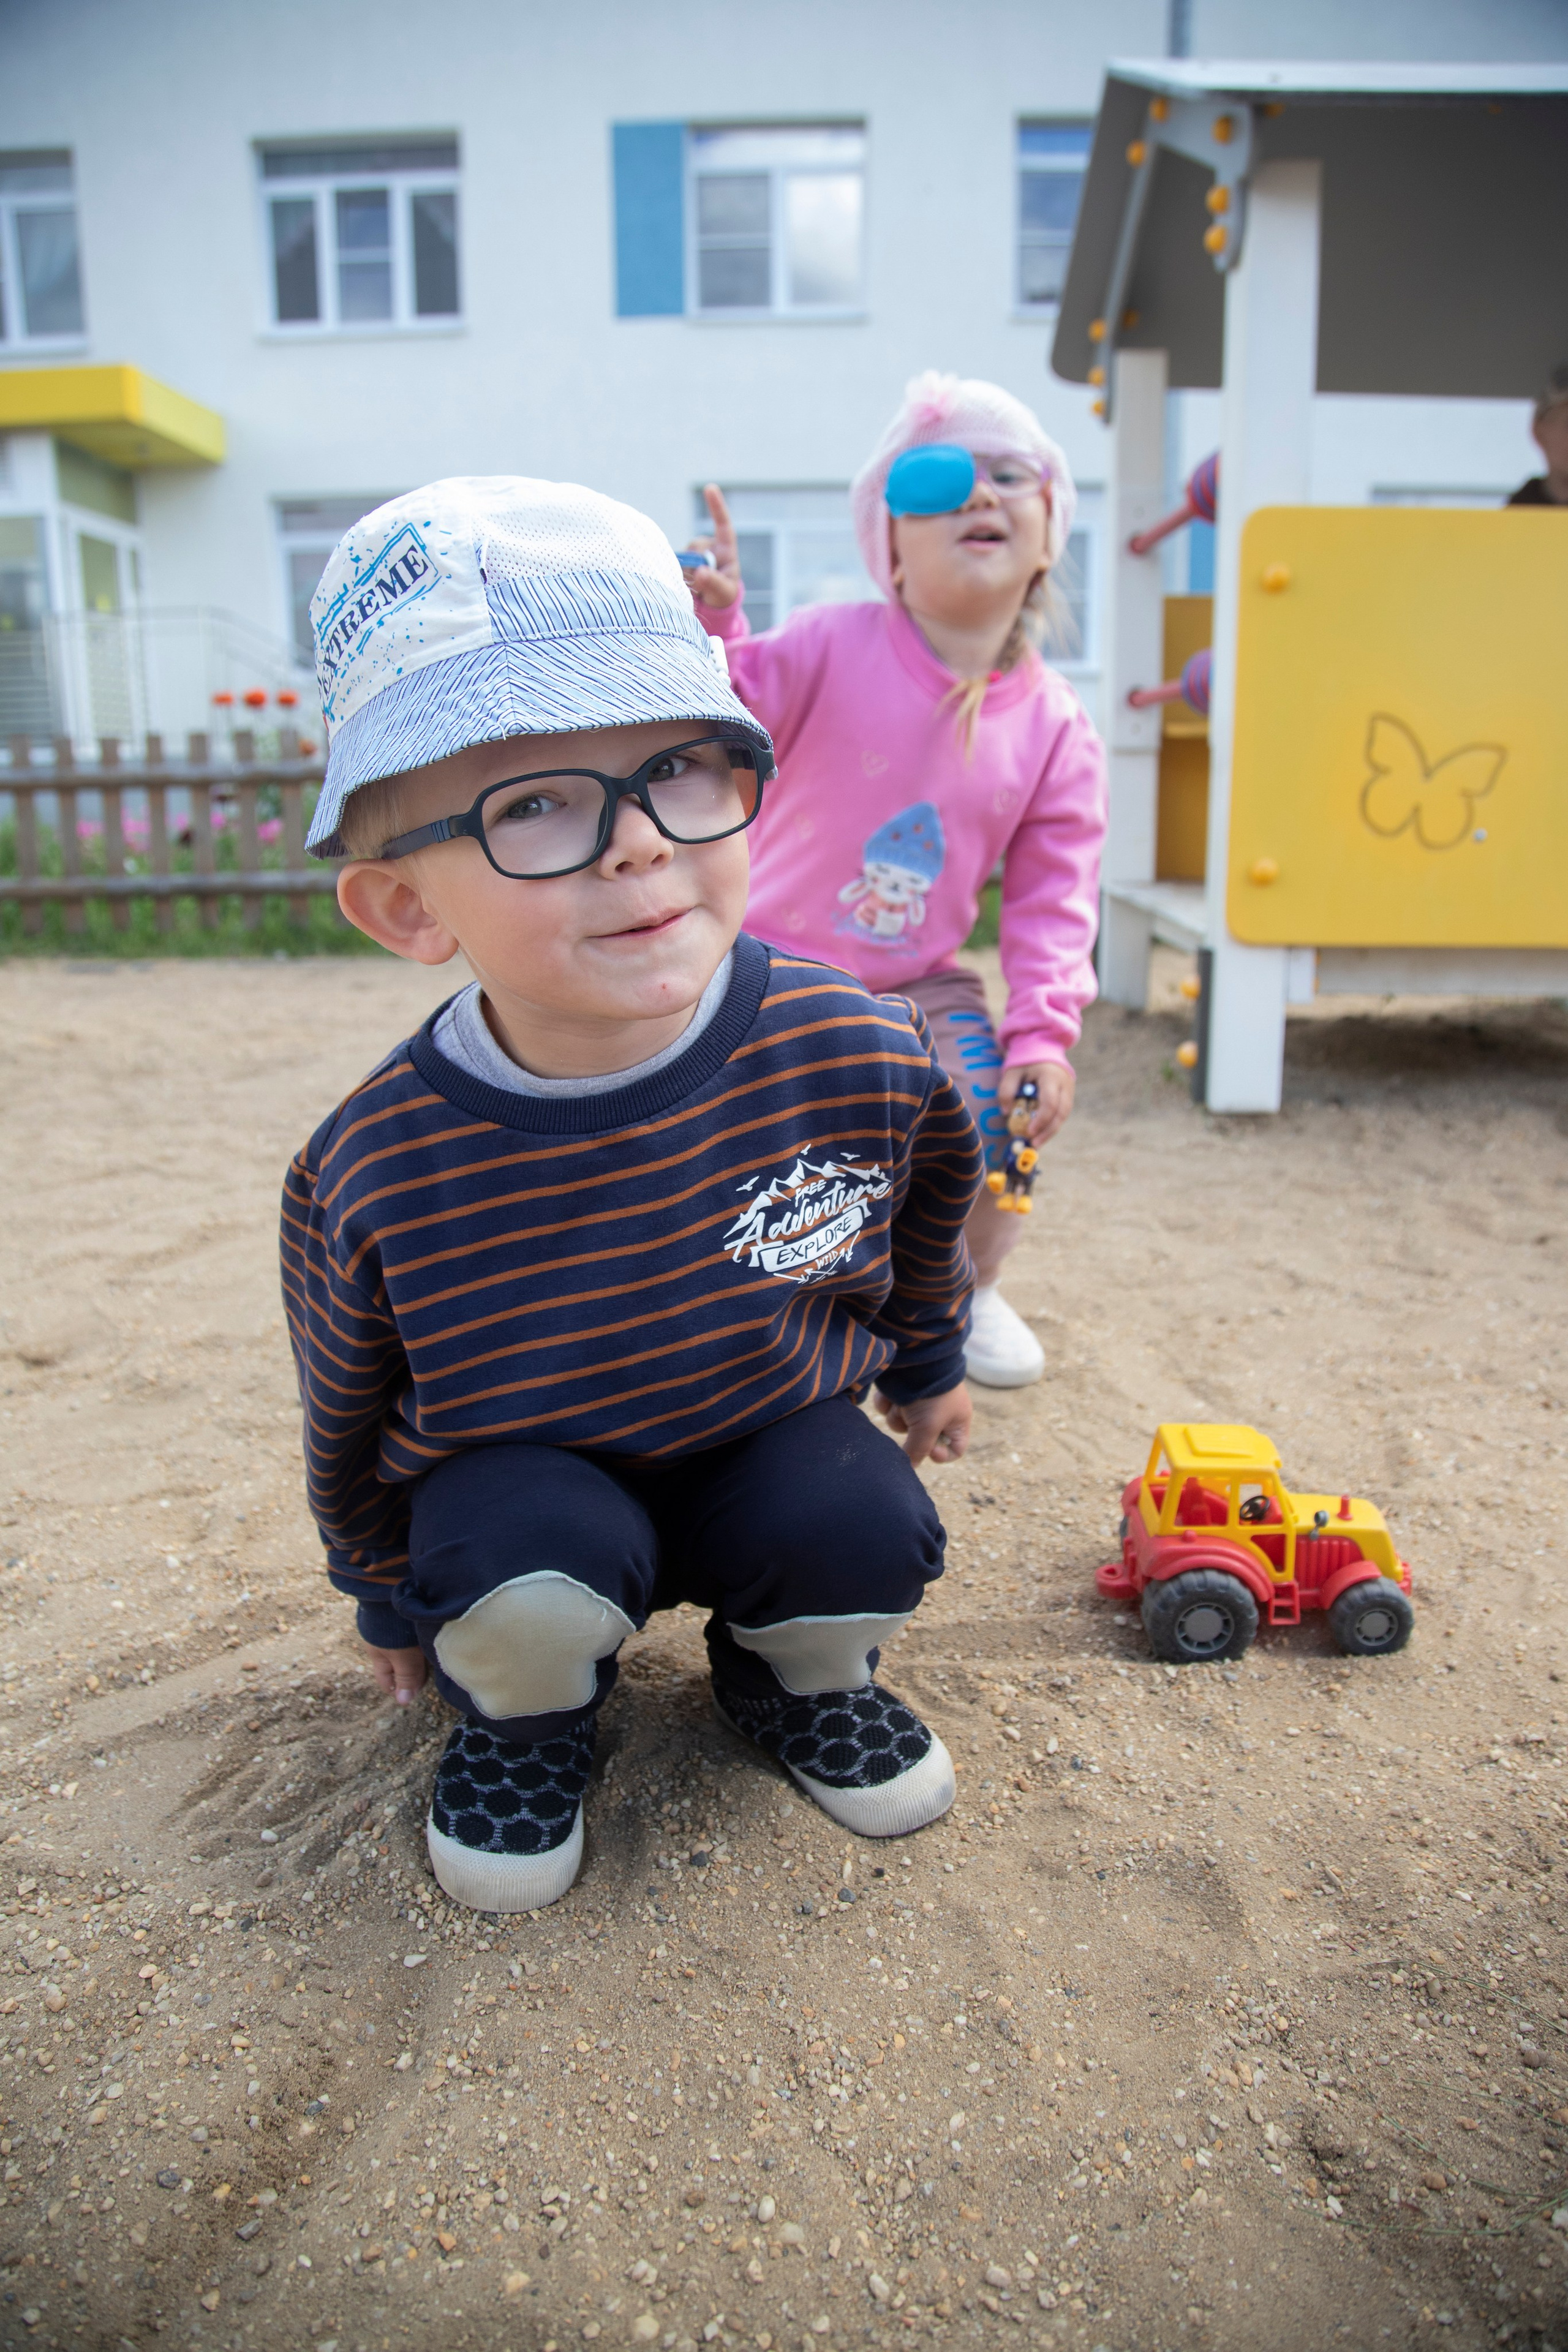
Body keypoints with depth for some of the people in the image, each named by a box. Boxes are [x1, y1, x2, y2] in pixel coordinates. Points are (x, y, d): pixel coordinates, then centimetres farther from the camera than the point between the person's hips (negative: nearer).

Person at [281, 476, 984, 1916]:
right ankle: (526, 1712, 7)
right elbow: (347, 1418, -5)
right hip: (523, 1489, -1)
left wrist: (927, 1363, 19)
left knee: (872, 1534, -25)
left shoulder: (859, 1058, -23)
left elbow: (927, 1206, 3)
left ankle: (794, 1672, 12)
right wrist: (389, 1599, 11)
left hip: (772, 1438, 2)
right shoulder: (372, 1173, -26)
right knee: (528, 1573, -31)